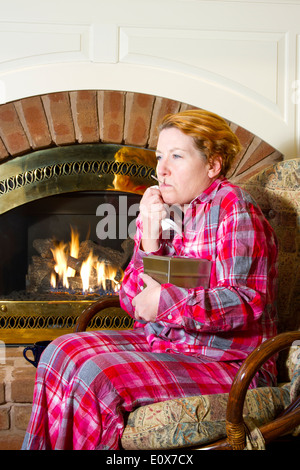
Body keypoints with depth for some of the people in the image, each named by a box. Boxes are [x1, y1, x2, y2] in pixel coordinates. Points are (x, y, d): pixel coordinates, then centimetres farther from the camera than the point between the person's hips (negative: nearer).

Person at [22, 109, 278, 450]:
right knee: (63, 352, -2)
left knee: (95, 375, -22)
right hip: (161, 342, 8)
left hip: (227, 363, -8)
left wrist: (166, 301, -27)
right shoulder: (171, 214, 9)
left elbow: (247, 301, -20)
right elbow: (132, 301, 6)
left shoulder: (232, 206, -12)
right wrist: (149, 239, -8)